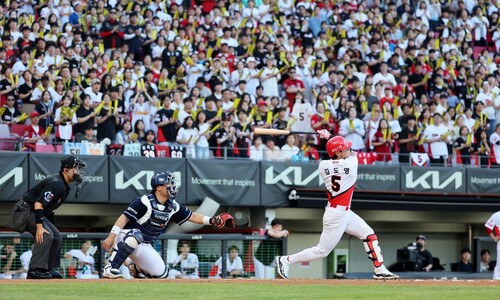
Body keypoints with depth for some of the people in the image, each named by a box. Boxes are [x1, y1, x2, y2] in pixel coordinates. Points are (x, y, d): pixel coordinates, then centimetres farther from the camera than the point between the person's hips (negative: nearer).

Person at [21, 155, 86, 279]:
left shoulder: (65, 186, 10)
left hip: (36, 212, 11)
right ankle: (36, 269, -25)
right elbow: (38, 204, -30)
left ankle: (49, 268, 13)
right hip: (27, 211, -11)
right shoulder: (56, 183, -23)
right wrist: (39, 226, -35)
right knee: (45, 235, -24)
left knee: (56, 236, 10)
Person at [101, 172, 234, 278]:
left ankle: (135, 266, 28)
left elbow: (192, 216, 8)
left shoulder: (172, 207, 1)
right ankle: (110, 269, -36)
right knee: (135, 235, -42)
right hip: (125, 236, -7)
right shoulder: (145, 202, -20)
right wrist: (111, 237, -32)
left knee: (161, 274, 0)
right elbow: (124, 218, -23)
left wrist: (211, 220, -6)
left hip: (144, 246, 7)